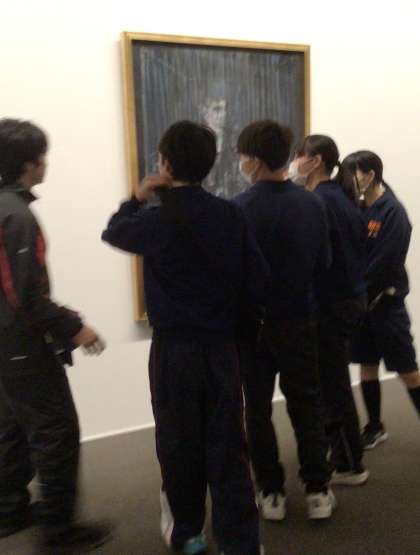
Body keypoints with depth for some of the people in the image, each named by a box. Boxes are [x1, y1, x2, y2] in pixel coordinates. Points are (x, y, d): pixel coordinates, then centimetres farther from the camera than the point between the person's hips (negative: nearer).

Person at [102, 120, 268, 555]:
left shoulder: (155, 221, -11)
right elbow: (258, 281, -1)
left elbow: (112, 231, 10)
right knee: (228, 448, 9)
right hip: (222, 346, 2)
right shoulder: (231, 215, -4)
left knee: (180, 445, 15)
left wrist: (138, 198, 21)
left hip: (174, 348, -2)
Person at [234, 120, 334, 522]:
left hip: (253, 321, -2)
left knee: (258, 408, 11)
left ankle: (271, 493, 19)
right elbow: (323, 262, 3)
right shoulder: (311, 204, -4)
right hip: (299, 319, 3)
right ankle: (317, 490, 19)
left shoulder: (240, 209, -16)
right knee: (306, 404, 15)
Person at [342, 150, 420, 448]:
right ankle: (375, 427, 27)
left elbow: (384, 264, -19)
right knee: (367, 366, 13)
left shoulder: (393, 212, -13)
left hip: (386, 302, -6)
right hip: (359, 301, 6)